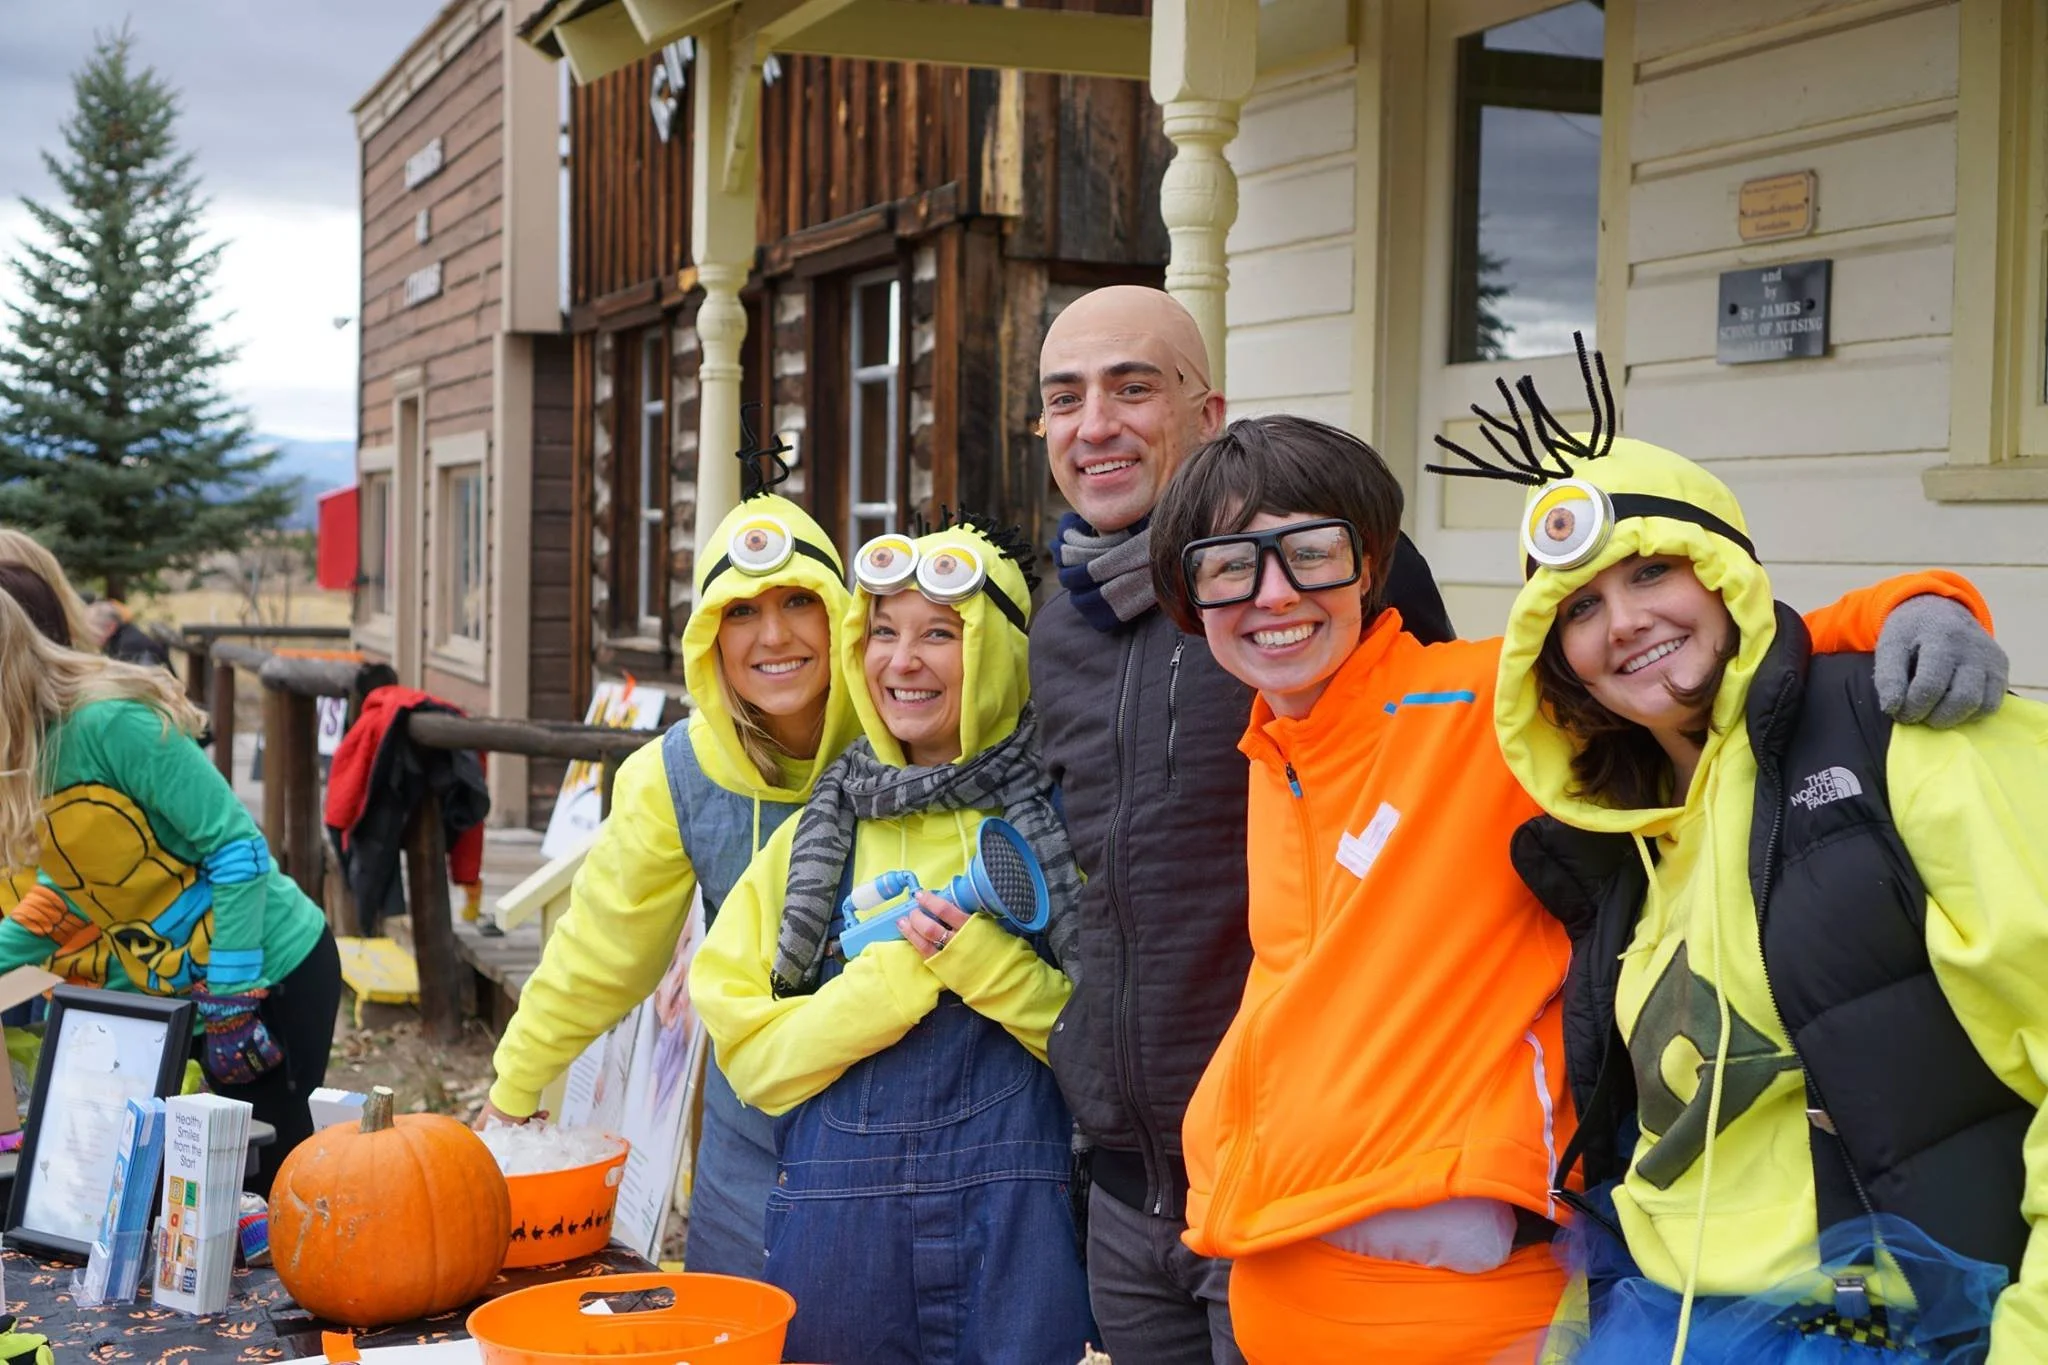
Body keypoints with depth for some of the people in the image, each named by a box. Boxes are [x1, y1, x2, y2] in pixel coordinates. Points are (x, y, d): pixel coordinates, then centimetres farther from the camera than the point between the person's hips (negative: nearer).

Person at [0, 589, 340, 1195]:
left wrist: (231, 1000, -21)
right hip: (164, 982, 8)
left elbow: (238, 849, -22)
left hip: (270, 971, -8)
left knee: (270, 1171, -2)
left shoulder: (110, 724, -24)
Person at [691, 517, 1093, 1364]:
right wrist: (901, 973, -11)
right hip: (836, 1223, 2)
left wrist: (982, 959, -15)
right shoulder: (822, 831, 8)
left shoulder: (1055, 815, 0)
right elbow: (751, 1053, 1)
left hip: (1014, 1224, -2)